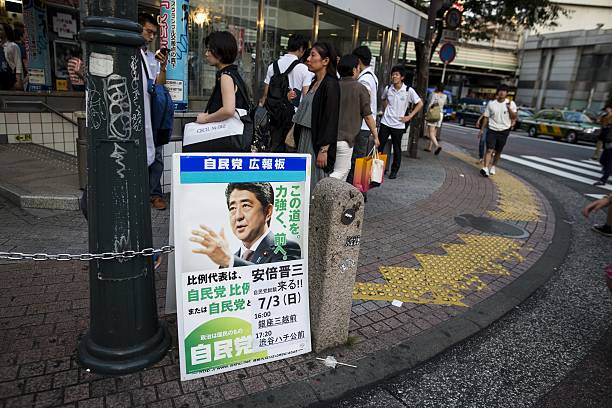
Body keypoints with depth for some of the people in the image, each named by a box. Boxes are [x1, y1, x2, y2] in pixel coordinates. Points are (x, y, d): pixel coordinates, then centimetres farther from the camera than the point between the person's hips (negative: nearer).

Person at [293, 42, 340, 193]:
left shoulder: (331, 84, -11)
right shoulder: (314, 83, 14)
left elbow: (331, 119, -17)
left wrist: (324, 150, -19)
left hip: (318, 140, -8)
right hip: (305, 137, 8)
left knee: (315, 184, -3)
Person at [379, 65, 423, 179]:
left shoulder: (409, 91, -9)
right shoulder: (388, 88, 1)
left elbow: (420, 104, -2)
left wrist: (409, 116, -6)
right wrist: (386, 110, 10)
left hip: (398, 125, -2)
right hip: (385, 122, 3)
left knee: (397, 149, 7)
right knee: (379, 145, 2)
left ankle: (394, 171, 21)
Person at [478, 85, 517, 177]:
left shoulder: (511, 103, 0)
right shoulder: (491, 103, 1)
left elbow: (514, 117, 0)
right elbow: (486, 117, 6)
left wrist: (509, 108, -16)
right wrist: (482, 129, 4)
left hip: (504, 131, 1)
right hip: (492, 130, -1)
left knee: (498, 151, 11)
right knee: (489, 150, -13)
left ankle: (493, 167, 29)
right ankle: (486, 168, -21)